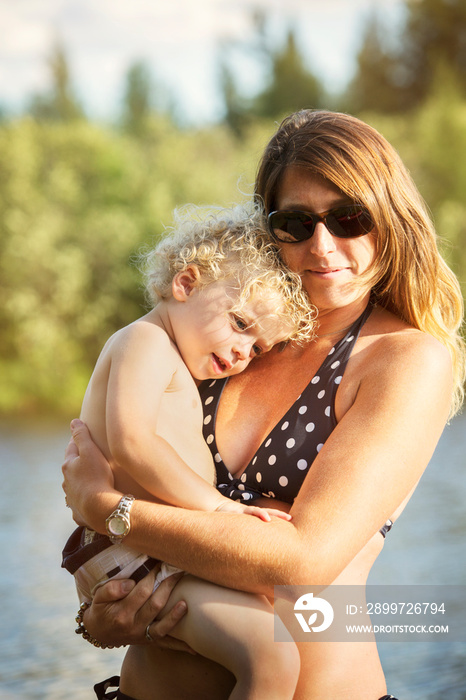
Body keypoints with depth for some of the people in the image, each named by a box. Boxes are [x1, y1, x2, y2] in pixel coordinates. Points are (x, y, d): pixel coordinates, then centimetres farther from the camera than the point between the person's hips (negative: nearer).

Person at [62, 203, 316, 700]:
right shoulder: (145, 341, -6)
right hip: (129, 552, -10)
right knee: (273, 655, -27)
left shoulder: (172, 366, 27)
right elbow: (130, 442, -21)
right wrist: (218, 504, -19)